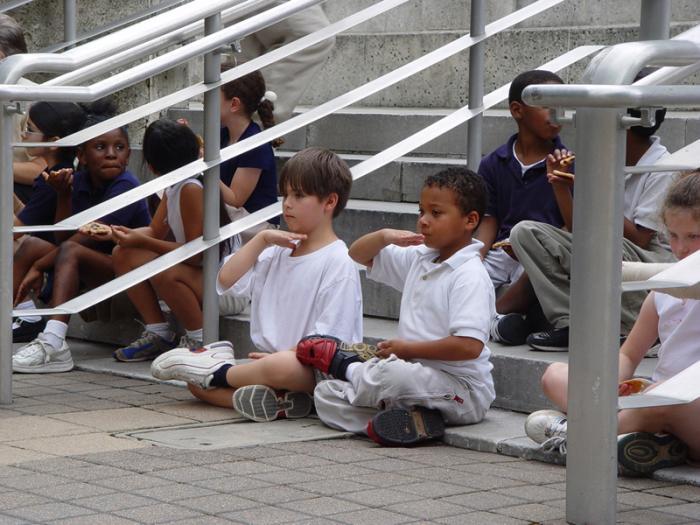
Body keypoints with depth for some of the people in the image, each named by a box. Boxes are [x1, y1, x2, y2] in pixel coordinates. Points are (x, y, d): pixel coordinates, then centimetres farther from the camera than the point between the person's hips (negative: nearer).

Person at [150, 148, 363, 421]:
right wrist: (261, 240, 4)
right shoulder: (279, 252, 18)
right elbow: (226, 281, 8)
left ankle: (218, 373, -14)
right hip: (266, 358, 8)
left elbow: (329, 340, -14)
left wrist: (284, 356, -20)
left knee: (282, 366, -41)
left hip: (311, 370, -8)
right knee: (195, 383, -5)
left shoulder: (339, 263, -8)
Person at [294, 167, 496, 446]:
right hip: (415, 376, 9)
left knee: (393, 375, -37)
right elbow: (358, 254, 23)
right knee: (325, 394, -1)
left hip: (462, 390, -9)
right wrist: (384, 237, 1)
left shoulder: (470, 276, -15)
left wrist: (409, 349, -15)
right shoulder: (418, 259, 12)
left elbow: (469, 346, -26)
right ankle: (412, 420, -18)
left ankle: (345, 366, -3)